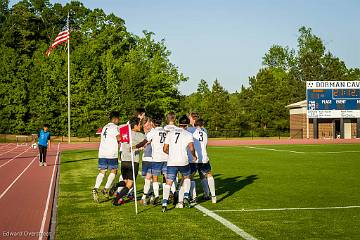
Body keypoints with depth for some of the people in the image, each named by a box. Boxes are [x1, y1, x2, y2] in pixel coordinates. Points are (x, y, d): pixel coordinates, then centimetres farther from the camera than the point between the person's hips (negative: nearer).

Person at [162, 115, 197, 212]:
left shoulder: (170, 133, 12)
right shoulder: (188, 134, 2)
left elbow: (165, 149, 14)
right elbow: (191, 148, -12)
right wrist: (194, 156, 8)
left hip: (171, 162, 1)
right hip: (183, 161, -1)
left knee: (168, 183, 3)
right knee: (186, 178, 25)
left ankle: (164, 204, -11)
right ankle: (186, 197, 12)